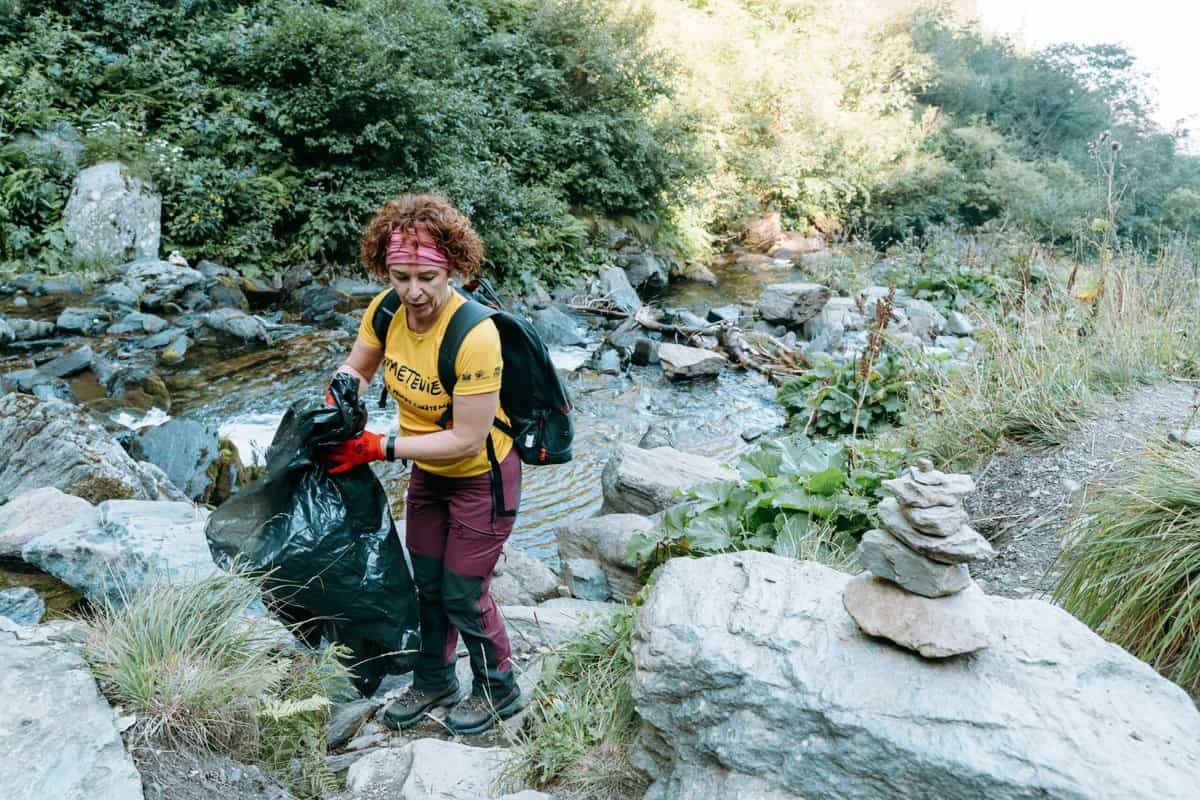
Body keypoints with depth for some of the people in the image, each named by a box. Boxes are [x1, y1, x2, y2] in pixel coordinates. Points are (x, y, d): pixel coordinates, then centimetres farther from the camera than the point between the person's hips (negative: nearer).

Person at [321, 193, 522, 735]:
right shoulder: (386, 311, -14)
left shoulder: (474, 336, -34)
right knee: (427, 583, 19)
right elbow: (356, 369, 5)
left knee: (462, 594, 6)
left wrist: (381, 448, -28)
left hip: (481, 478, -6)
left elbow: (467, 439, -30)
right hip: (427, 473, 7)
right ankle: (434, 683, 43)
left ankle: (499, 690, 33)